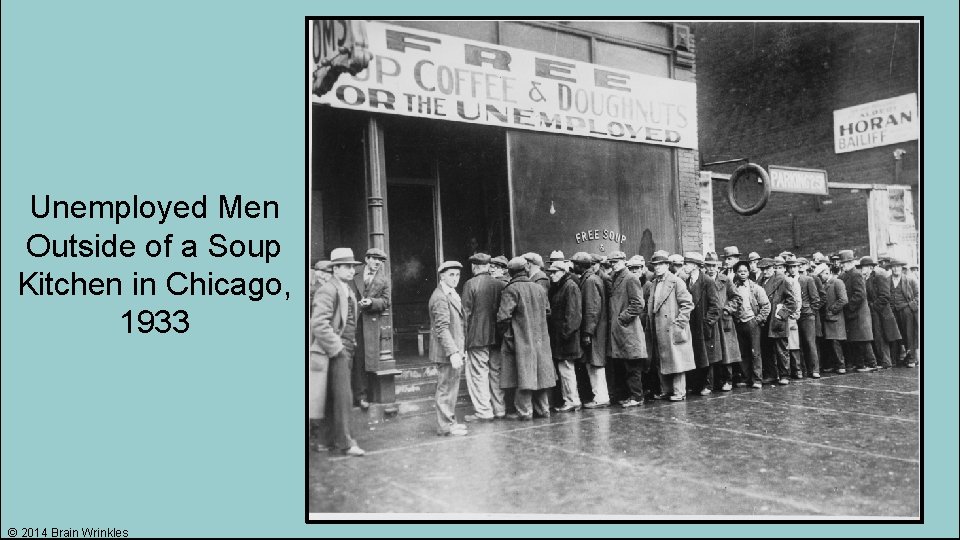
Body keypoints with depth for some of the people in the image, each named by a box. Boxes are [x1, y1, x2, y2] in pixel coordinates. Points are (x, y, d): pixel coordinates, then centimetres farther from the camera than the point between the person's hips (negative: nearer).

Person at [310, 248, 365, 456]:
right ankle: (345, 442, 1)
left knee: (337, 397, 13)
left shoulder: (348, 291, 17)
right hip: (336, 352, -9)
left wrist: (352, 345, 13)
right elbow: (318, 323, -21)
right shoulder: (328, 290, -12)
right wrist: (337, 348, -18)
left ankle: (332, 439, 22)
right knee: (343, 396, -7)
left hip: (347, 351, 9)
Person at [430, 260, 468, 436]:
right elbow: (442, 328, -23)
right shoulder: (440, 297, -17)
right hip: (446, 352, -10)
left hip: (455, 350, 10)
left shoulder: (453, 294, 15)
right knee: (446, 388, -2)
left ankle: (450, 421, 27)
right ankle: (445, 427, 6)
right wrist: (453, 353, -27)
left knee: (452, 387, 17)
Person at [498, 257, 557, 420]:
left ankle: (524, 411, 1)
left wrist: (504, 333, -4)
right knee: (540, 372, 12)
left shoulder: (511, 290, -13)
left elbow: (504, 316, -19)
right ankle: (543, 408, 20)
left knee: (523, 374, -2)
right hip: (540, 338, 6)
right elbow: (547, 311, 15)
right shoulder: (539, 288, 7)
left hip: (520, 339, -6)